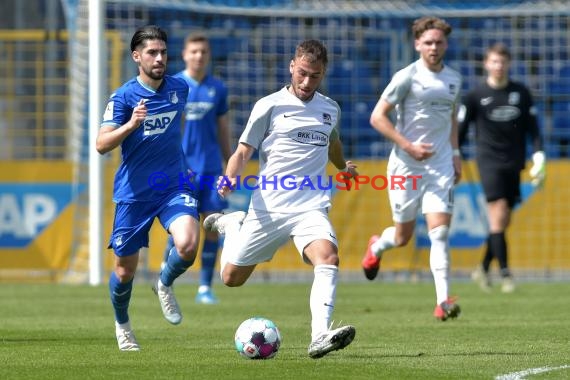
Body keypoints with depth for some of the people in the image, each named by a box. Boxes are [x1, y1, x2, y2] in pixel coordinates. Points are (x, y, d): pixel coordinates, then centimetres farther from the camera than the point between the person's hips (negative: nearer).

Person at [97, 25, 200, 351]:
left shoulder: (179, 88, 2)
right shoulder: (123, 97, -11)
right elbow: (102, 145, -20)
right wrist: (131, 124, -35)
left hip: (174, 186, 2)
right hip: (134, 192, -2)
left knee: (188, 245, -25)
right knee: (125, 269, 6)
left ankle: (165, 285, 8)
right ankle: (122, 324, 36)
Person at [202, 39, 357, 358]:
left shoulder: (331, 110, 12)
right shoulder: (270, 106, 0)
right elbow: (243, 152, 1)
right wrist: (231, 179, -18)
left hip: (311, 207, 1)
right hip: (268, 208, -1)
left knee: (328, 257, -29)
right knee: (232, 278, 9)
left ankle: (320, 337, -41)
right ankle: (232, 225, 41)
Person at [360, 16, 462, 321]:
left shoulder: (453, 79, 10)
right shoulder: (407, 77, -8)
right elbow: (377, 117, -9)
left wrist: (455, 153, 14)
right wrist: (409, 146, -17)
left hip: (440, 165, 3)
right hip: (406, 165, -3)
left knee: (440, 231, -12)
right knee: (403, 236, 7)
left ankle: (443, 301, -16)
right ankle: (377, 247, 44)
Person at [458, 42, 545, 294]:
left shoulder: (521, 93, 7)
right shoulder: (476, 96, 0)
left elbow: (532, 129, 10)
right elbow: (460, 130, 4)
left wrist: (539, 158, 0)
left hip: (513, 164, 3)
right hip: (489, 161, -3)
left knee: (503, 221, 5)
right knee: (498, 215, -15)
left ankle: (484, 268, 22)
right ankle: (505, 273, -15)